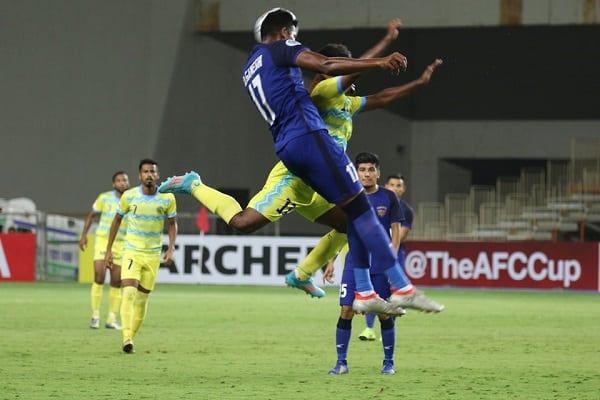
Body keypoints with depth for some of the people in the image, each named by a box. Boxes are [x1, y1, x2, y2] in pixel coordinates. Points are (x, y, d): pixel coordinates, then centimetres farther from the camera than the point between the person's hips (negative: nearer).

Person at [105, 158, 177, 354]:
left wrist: (170, 248, -5)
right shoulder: (129, 196, -7)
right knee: (129, 292, -19)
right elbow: (117, 220, 7)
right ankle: (127, 338, -26)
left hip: (153, 255, 2)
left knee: (142, 299, 6)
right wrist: (109, 249, 6)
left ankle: (132, 336, 18)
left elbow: (172, 223, 8)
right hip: (132, 252, -2)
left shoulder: (168, 198, -5)